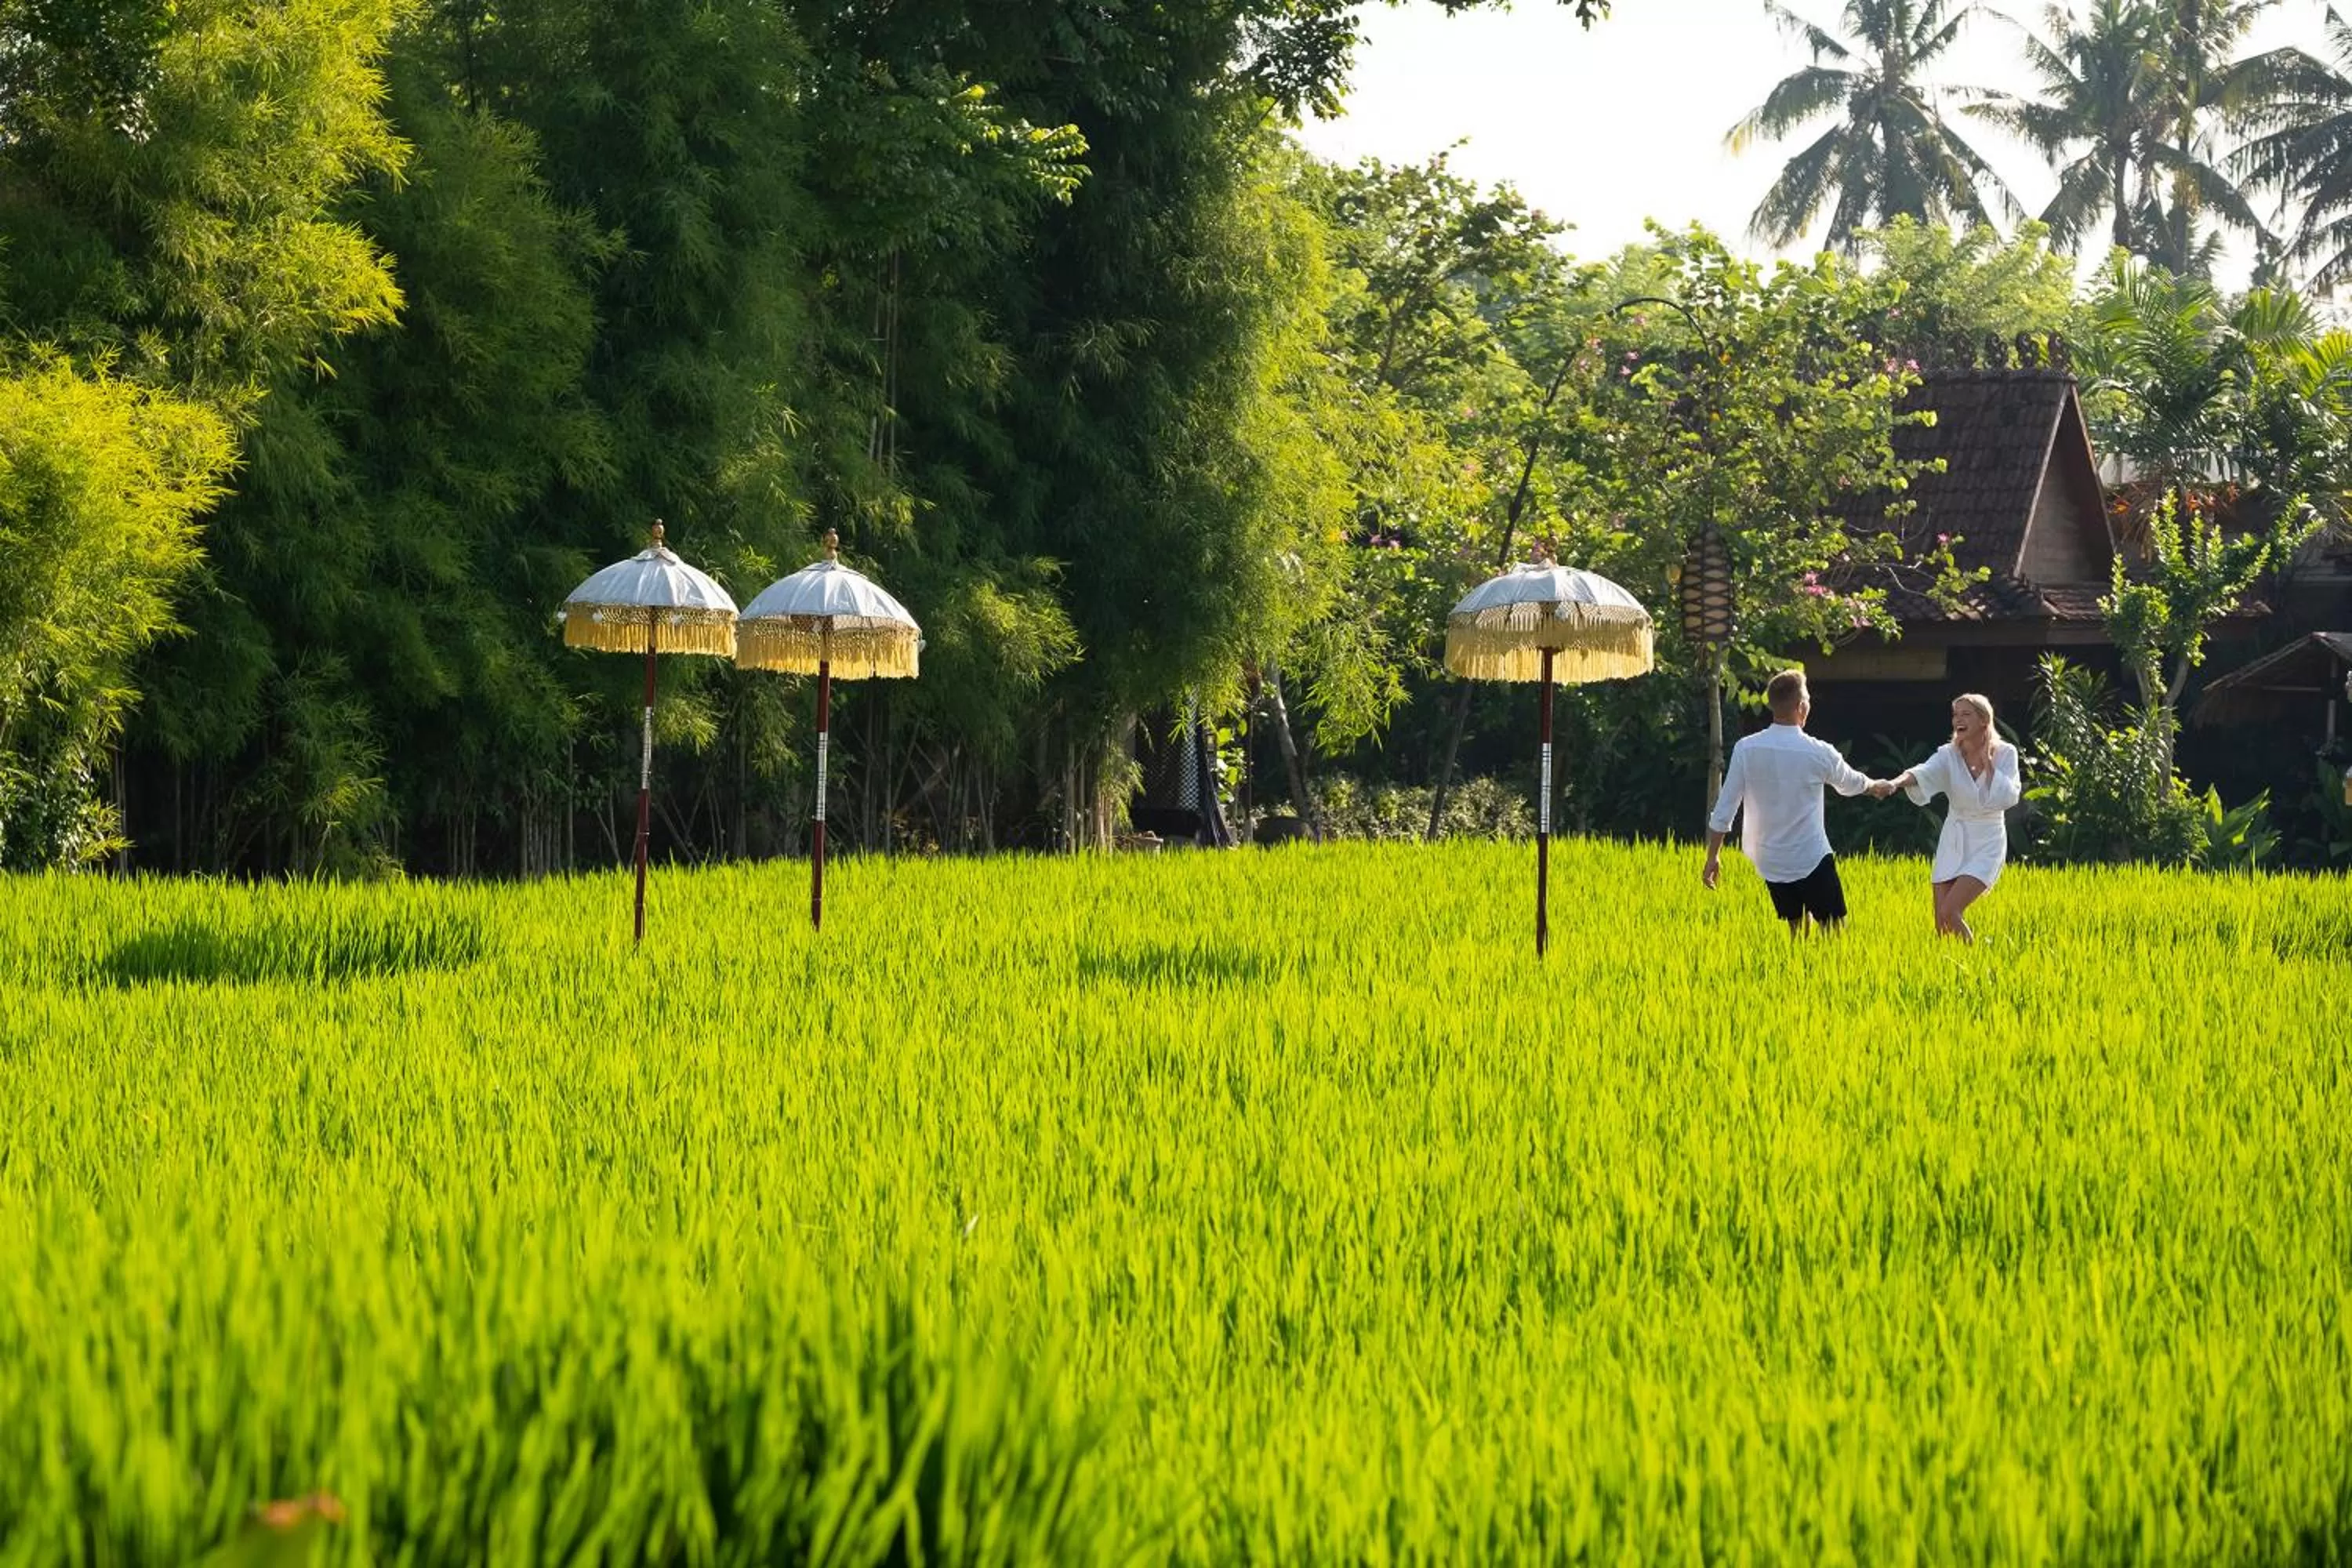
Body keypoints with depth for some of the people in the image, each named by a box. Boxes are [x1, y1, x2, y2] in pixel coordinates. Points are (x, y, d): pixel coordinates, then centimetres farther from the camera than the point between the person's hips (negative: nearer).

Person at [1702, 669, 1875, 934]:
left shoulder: (1745, 750, -8)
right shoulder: (1819, 753, -12)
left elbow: (1724, 809, -5)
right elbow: (1850, 784, 11)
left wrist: (1713, 857, 7)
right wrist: (1875, 785, 34)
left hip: (1770, 862, 4)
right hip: (1812, 860, -4)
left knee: (1797, 929, 16)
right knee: (1834, 931, 2)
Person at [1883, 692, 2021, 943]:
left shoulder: (2005, 753, -6)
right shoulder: (1949, 755, -3)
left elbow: (2009, 798, -16)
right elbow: (1923, 772, -23)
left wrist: (1988, 764, -16)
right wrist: (1896, 782, -43)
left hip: (1987, 842, -4)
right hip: (1953, 840, 4)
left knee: (1950, 912, -20)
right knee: (1941, 925, 1)